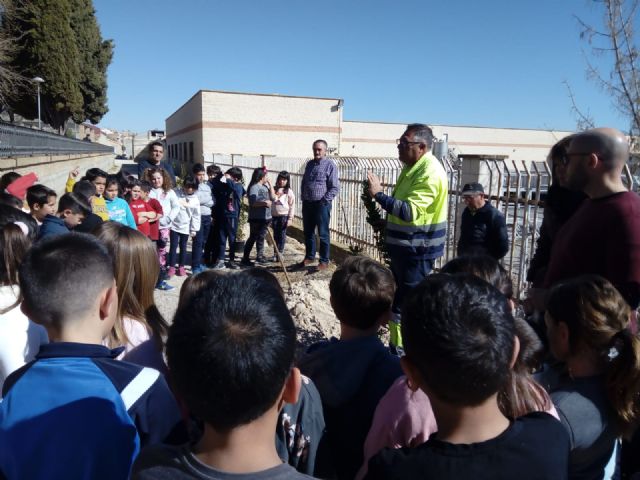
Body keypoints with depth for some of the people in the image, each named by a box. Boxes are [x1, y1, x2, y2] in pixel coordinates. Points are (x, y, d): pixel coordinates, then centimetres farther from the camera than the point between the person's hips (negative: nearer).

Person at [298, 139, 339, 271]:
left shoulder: (330, 165, -7)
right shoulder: (309, 164, 13)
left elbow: (335, 187, -11)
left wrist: (324, 201, -16)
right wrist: (303, 197, 12)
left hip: (322, 204, -6)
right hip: (307, 203, 7)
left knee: (323, 234, 0)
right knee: (308, 232, 14)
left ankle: (324, 261, 10)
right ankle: (309, 256, 29)